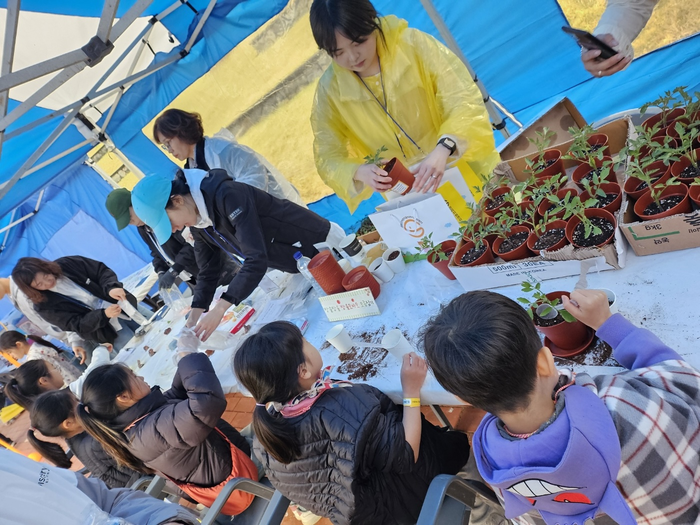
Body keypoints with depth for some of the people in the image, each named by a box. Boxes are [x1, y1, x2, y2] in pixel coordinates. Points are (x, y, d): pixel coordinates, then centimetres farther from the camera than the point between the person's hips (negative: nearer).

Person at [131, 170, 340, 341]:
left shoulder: (226, 195, -34)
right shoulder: (197, 223, -5)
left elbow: (257, 258, -40)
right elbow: (208, 271, 3)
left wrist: (219, 309, -40)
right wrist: (194, 316, -7)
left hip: (321, 244, -8)